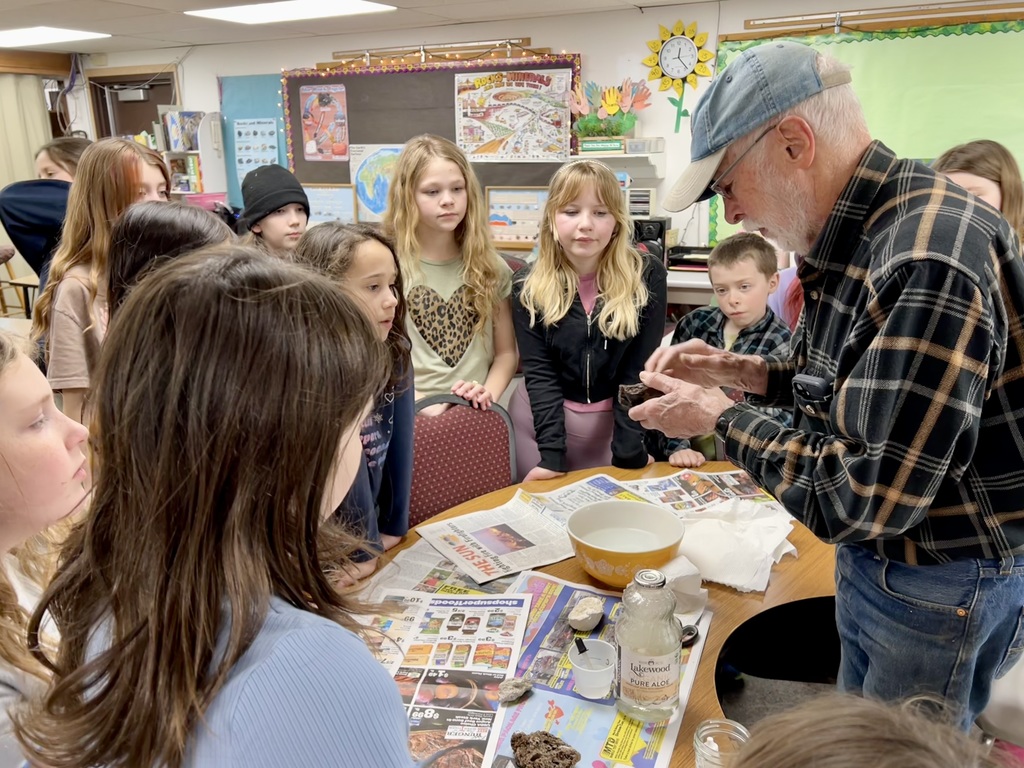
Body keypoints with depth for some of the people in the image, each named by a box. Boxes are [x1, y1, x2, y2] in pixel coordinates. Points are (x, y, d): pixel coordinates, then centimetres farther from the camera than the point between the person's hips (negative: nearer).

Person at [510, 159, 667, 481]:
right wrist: (551, 454, -21)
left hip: (619, 418, 0)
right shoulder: (529, 284, -9)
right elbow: (539, 372, -13)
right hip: (541, 416, 1)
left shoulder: (646, 276, -11)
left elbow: (638, 370, -12)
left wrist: (629, 452, -17)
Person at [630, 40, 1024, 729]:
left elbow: (869, 496, -31)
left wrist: (723, 421, -19)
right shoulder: (855, 237, -1)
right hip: (872, 558, 8)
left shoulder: (930, 261, -31)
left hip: (943, 588, -8)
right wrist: (747, 373, -2)